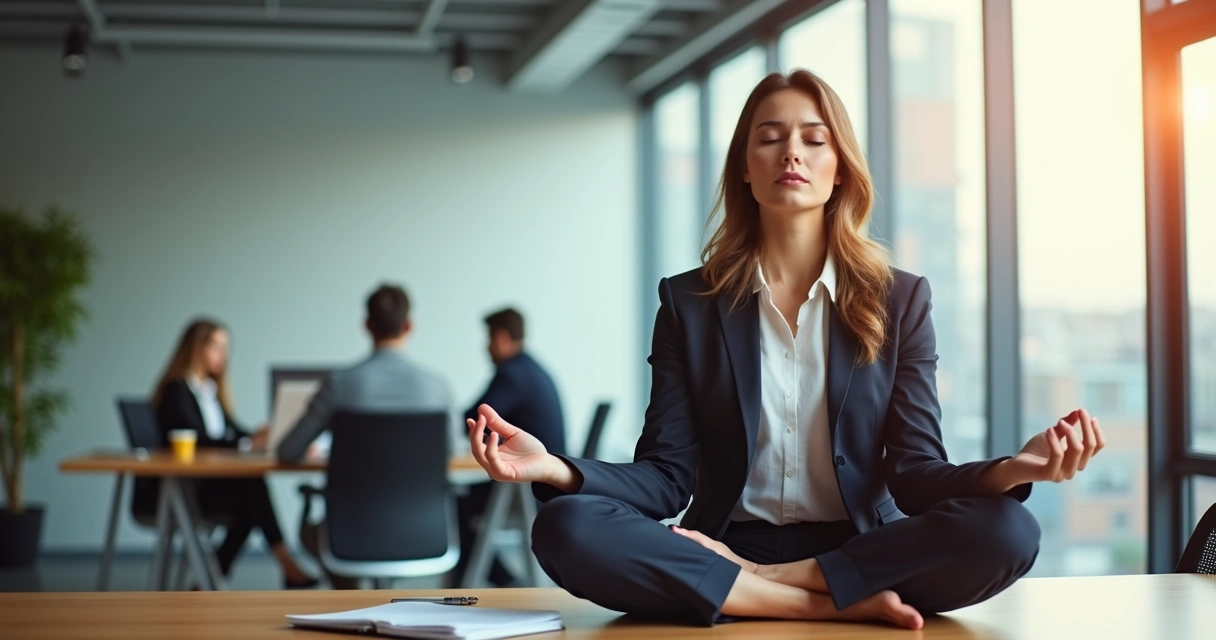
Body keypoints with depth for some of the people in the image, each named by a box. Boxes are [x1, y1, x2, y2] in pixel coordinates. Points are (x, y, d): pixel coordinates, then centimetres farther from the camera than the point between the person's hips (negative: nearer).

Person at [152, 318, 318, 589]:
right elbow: (197, 439, -21)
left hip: (211, 481, 8)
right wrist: (248, 443, -31)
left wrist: (260, 437, -10)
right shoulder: (176, 390, -8)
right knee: (253, 486, -28)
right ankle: (287, 566, -29)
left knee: (250, 498, -22)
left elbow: (231, 431, 10)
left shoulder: (210, 389, 18)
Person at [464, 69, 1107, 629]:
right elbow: (666, 478, -1)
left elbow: (915, 475, -2)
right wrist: (556, 469, -21)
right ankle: (841, 606, -26)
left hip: (861, 546, 1)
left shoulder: (898, 300, 6)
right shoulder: (690, 302, 6)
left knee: (1007, 530, -29)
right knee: (565, 530, -28)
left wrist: (1012, 468, -25)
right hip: (723, 543, 0)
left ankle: (742, 578, -19)